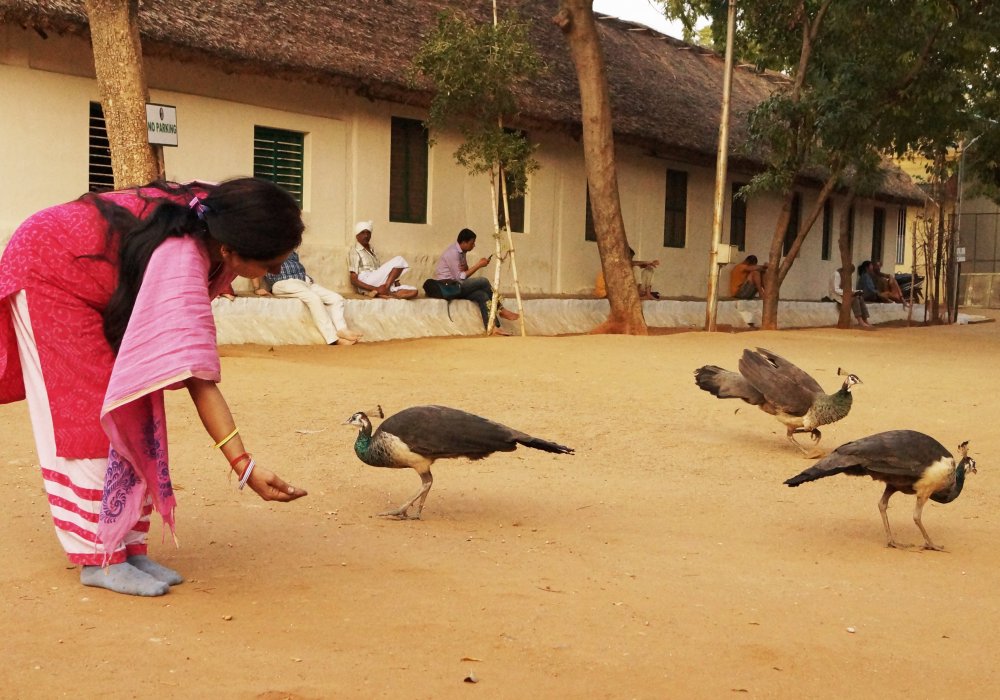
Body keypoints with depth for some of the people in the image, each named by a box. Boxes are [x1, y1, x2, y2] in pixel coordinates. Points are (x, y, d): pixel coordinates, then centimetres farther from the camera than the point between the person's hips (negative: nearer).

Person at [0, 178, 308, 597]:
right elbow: (198, 378, -46)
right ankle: (99, 559, -3)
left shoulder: (214, 214, -19)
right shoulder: (180, 263, -41)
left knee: (134, 410, 2)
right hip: (46, 273, -8)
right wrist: (245, 467, -50)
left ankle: (128, 547, 6)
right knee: (90, 415, -11)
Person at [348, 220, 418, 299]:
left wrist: (394, 280, 1)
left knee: (413, 291, -15)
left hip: (378, 285, 7)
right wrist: (377, 289, -19)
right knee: (399, 260, -15)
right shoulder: (354, 252, 2)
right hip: (367, 286, -7)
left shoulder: (373, 251, 27)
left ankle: (377, 293, -26)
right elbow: (354, 280, -7)